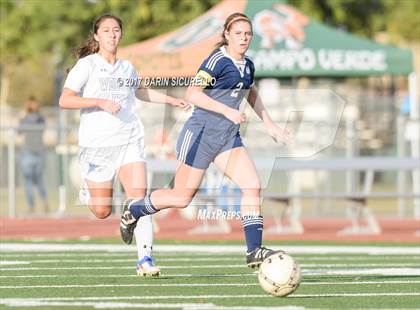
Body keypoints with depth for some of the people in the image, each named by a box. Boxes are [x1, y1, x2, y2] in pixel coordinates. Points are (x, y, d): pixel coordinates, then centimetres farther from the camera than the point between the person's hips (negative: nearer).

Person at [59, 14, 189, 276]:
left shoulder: (127, 67, 13)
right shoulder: (87, 65, -2)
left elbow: (140, 91, 37)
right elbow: (65, 100, -11)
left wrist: (172, 100, 32)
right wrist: (100, 102, -20)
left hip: (130, 140, 3)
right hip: (97, 143, -3)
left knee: (140, 198, -15)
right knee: (103, 212, 2)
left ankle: (145, 259, -15)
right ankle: (89, 192, 38)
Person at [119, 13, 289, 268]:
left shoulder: (247, 66, 11)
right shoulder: (218, 60, -14)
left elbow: (251, 94, 31)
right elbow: (193, 93, -20)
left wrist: (270, 125, 30)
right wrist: (226, 110, -26)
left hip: (229, 137, 7)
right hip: (202, 134, -7)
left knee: (253, 186, -11)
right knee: (182, 197, -2)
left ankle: (255, 251, -11)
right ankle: (132, 210, 23)